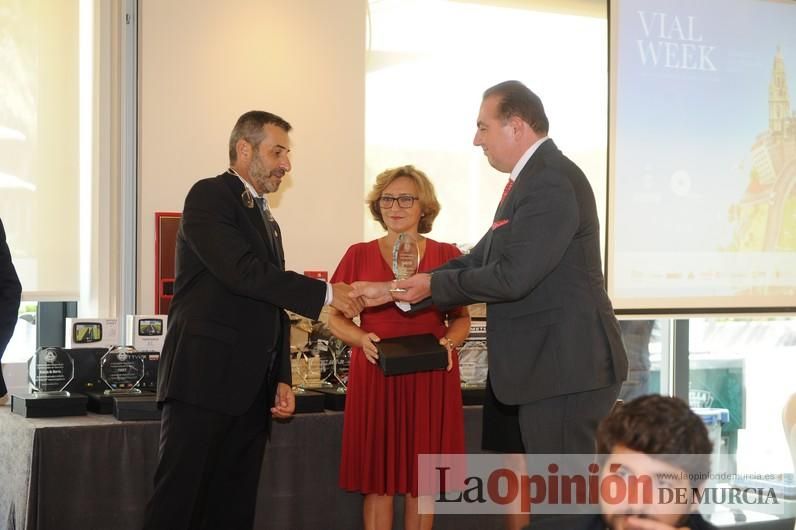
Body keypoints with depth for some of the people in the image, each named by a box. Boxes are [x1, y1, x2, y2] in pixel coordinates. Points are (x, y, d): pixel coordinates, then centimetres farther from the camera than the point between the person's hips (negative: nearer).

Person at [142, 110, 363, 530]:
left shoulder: (266, 219, 22)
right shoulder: (209, 196, -4)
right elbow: (243, 272, -18)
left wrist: (282, 380, 14)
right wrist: (325, 292, -14)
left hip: (251, 391, 8)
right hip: (204, 381, -8)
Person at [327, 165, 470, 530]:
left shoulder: (446, 255, 6)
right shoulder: (359, 255, 5)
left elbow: (462, 318, 11)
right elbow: (336, 317, 8)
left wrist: (449, 342, -10)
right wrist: (362, 339, -12)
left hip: (431, 380, 1)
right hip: (375, 376, 0)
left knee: (421, 483, 5)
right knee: (378, 483, 0)